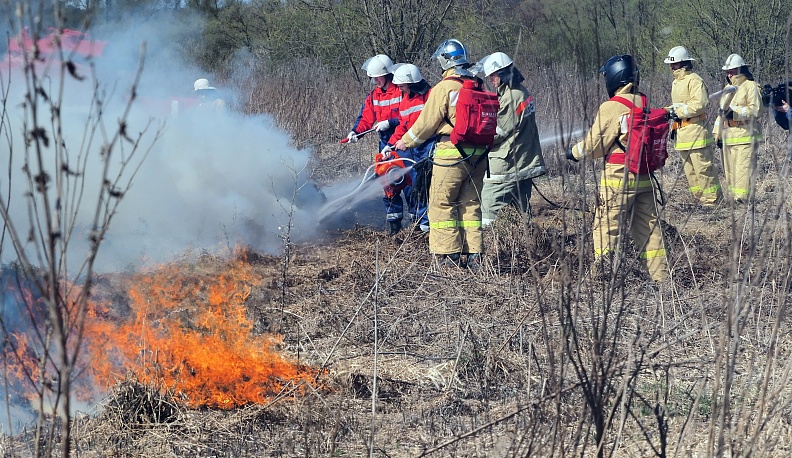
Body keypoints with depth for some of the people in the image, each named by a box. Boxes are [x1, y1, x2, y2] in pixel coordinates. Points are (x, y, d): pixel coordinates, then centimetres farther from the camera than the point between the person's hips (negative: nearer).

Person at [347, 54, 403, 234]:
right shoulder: (374, 96, 10)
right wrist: (356, 131, -10)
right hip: (386, 143, 7)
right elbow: (366, 118, 7)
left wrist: (389, 123, -23)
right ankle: (394, 221, 12)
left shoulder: (402, 91, -12)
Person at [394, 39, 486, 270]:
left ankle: (449, 255, -1)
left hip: (452, 153, -7)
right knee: (470, 204, 12)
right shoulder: (477, 86, 8)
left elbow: (426, 123, -6)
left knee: (441, 204, 2)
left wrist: (406, 142, 9)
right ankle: (474, 255, 10)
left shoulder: (443, 88, -10)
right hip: (478, 153, 7)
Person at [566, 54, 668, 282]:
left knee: (606, 227, 2)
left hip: (618, 177, -6)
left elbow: (595, 144, -6)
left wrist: (574, 152, 12)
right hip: (645, 177, 6)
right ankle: (661, 276, 12)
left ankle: (602, 273, 1)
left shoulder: (611, 108, -13)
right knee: (649, 227, 11)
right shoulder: (645, 105, 5)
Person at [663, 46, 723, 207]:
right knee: (689, 170, 10)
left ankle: (712, 200, -6)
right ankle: (700, 198, 15)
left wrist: (677, 111, -17)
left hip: (696, 131, -10)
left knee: (703, 167, -9)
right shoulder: (676, 82, 20)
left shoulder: (694, 81, -10)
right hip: (681, 134, 10)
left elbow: (699, 105, -19)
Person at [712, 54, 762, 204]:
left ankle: (742, 196, -19)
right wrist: (717, 133, 22)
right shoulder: (728, 87, 23)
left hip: (745, 134, -8)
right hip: (728, 134, 8)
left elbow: (755, 110, -13)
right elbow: (722, 111, 28)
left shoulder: (751, 86, -2)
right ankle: (734, 197, 10)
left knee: (743, 167, -15)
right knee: (729, 169, 6)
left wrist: (734, 112, -21)